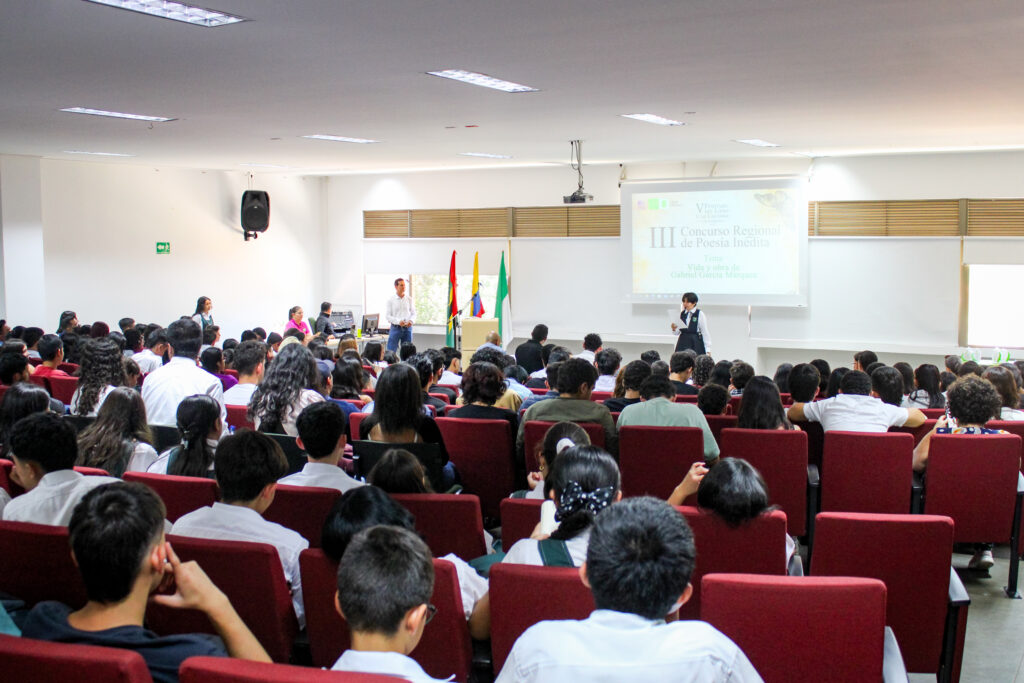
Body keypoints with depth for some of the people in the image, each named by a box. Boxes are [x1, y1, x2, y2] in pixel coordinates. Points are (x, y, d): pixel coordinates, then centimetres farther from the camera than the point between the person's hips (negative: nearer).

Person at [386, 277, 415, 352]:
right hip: (395, 328, -3)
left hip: (407, 328, 3)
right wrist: (398, 321, -20)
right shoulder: (391, 300, -1)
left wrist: (411, 321, -12)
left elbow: (413, 313, 10)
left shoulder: (409, 299, 7)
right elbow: (387, 316, -4)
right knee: (391, 351, -5)